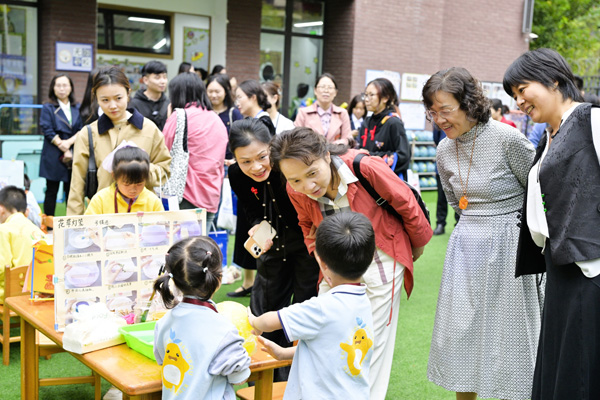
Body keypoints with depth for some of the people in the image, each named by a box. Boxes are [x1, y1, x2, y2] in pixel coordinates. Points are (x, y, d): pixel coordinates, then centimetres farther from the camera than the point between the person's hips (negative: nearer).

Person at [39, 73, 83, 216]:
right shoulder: (48, 108, 3)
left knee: (71, 192, 5)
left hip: (73, 157, 3)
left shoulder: (76, 109, 13)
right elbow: (48, 131, -6)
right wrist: (63, 147, -11)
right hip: (53, 156, -3)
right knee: (51, 191, 2)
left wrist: (69, 142, -15)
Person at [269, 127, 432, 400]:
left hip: (381, 258, -4)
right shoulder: (296, 191, -16)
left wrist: (418, 244, 1)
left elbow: (406, 203, -13)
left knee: (373, 341, 3)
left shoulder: (365, 167, -31)